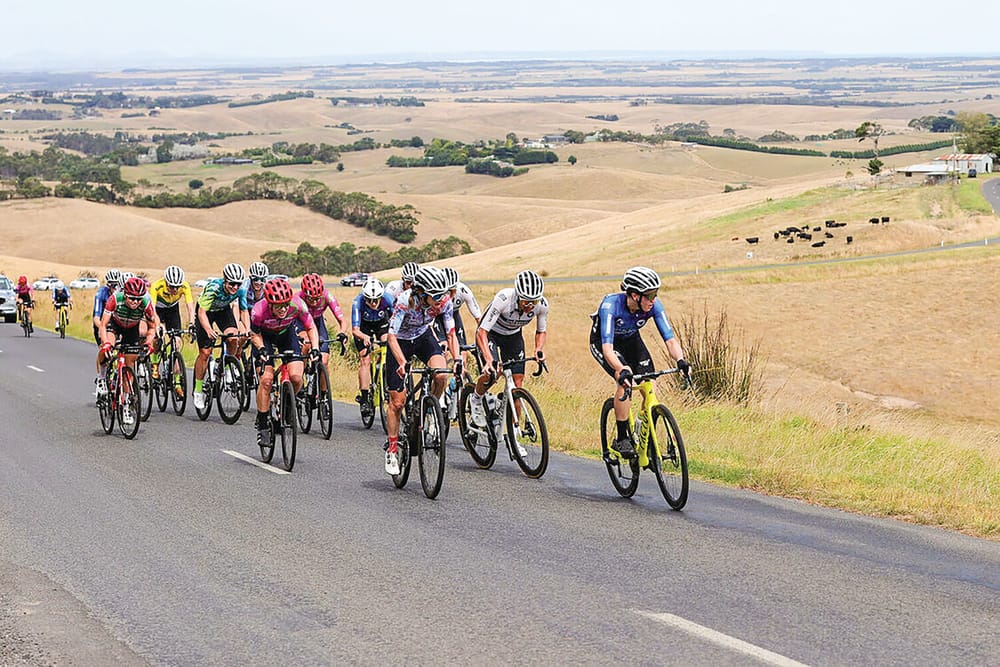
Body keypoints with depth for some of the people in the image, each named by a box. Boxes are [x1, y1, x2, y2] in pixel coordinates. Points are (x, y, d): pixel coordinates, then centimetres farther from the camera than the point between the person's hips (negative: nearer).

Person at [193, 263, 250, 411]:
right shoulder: (213, 287, -37)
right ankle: (198, 390, 6)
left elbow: (244, 311, -13)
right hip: (206, 311, -3)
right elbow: (202, 312, -39)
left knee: (233, 338, -25)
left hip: (223, 310, 3)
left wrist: (247, 330, -30)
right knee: (205, 352, -8)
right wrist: (208, 330, -55)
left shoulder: (241, 290, -25)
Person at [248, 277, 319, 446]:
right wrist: (262, 349, -32)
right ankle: (262, 424, -3)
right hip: (265, 337, -2)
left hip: (287, 333, 2)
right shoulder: (259, 310, -35)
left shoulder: (297, 305, -32)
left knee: (296, 377, -16)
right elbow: (255, 335, -15)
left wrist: (315, 348, -27)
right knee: (266, 379, -17)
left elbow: (311, 327, -14)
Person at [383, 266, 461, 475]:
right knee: (397, 401, -3)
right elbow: (391, 336, -38)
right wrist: (402, 362, -52)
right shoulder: (405, 301, -35)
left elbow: (451, 334, -17)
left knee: (441, 375, -27)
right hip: (400, 342, -3)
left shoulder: (444, 301, -23)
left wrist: (457, 360, -33)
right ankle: (392, 449, 12)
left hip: (423, 337, 3)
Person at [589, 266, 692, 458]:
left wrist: (680, 360, -49)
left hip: (630, 339, 4)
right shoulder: (611, 304, -38)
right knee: (625, 380, -30)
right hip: (602, 341, -4)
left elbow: (670, 339, -28)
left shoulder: (654, 306, -26)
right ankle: (621, 439, -18)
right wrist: (621, 370, -64)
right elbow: (607, 348, -46)